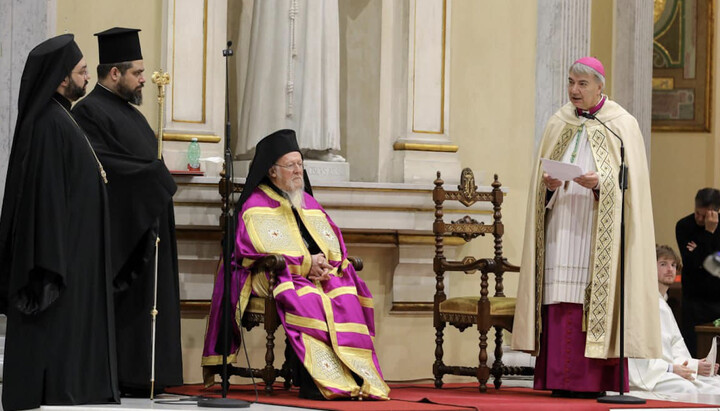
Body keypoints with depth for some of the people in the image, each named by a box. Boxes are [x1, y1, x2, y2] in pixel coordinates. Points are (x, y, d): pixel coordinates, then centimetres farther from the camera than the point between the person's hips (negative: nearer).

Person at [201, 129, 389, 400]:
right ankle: (320, 381, -42)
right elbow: (259, 251, -10)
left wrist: (326, 266, -8)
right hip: (272, 277, -5)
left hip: (322, 275, 5)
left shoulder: (308, 202, 22)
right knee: (305, 299, -36)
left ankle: (356, 375, -32)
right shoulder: (256, 206, 3)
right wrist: (306, 263, -16)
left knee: (348, 295, -25)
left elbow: (335, 245, 16)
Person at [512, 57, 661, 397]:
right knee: (560, 301, -3)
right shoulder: (558, 124, 14)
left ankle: (595, 380, -9)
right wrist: (546, 184, -7)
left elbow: (632, 182, -4)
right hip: (561, 226, 4)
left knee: (595, 302, -10)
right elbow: (540, 175, 15)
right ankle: (561, 379, -4)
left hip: (599, 231, -4)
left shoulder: (623, 126, 2)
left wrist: (600, 183, -20)